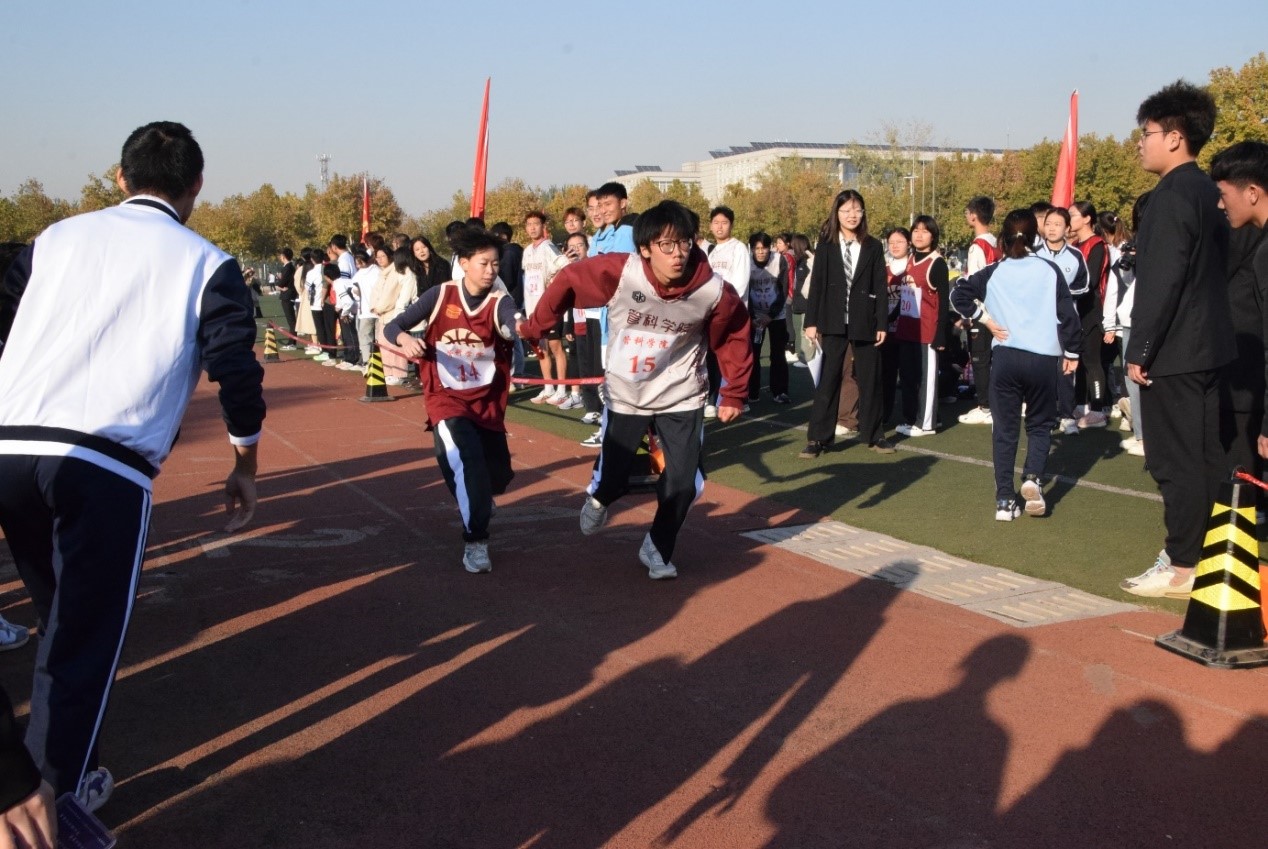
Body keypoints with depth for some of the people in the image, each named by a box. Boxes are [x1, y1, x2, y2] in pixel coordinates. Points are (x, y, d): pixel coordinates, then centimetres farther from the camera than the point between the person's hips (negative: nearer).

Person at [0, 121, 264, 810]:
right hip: (106, 469, -4)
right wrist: (245, 467, 11)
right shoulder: (207, 264, 7)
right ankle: (62, 790, 18)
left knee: (59, 614, 24)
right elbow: (237, 371, 0)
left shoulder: (57, 237, 17)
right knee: (89, 629, 9)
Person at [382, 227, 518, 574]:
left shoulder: (500, 301, -10)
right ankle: (475, 540, -11)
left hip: (487, 401, 2)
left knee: (498, 475, 8)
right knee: (467, 460, -25)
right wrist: (406, 340, -29)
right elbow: (393, 327, -5)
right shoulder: (441, 295, -7)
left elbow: (515, 325, -33)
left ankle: (474, 502, 47)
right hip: (446, 397, -2)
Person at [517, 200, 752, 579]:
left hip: (681, 397, 0)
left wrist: (734, 393, 0)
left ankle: (657, 549, 21)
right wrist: (535, 326, -1)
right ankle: (597, 499, 45)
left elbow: (734, 336, -4)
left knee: (683, 483, -8)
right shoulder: (619, 272, -24)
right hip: (625, 395, 0)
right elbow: (568, 280, -9)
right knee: (611, 480, 5)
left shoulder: (713, 290, -21)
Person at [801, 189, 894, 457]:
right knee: (828, 380, 1)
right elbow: (816, 284, 0)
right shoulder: (826, 244, 2)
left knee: (870, 380, 8)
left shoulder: (873, 246, 4)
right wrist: (812, 321, -5)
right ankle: (818, 438, 6)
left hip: (865, 322, 1)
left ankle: (873, 434, 19)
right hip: (834, 322, -1)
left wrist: (882, 323, -3)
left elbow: (880, 287, 3)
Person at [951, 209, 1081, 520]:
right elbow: (1067, 312, 0)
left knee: (1004, 429, 8)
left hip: (1005, 357, 1)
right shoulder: (1048, 270, 1)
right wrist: (1072, 352, 10)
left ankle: (1005, 499, 4)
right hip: (1043, 358, 0)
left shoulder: (993, 273, 4)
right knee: (1040, 424, 17)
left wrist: (985, 319, 5)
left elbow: (959, 294, -3)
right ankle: (1033, 476, -7)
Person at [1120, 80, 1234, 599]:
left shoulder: (1171, 197, -16)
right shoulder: (1207, 192, 13)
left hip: (1174, 351, -10)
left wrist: (1140, 350, -17)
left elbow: (1161, 283, -21)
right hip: (1207, 346, 10)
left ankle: (1182, 567, 2)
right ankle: (1208, 552, 23)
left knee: (1175, 460, -4)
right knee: (1206, 455, 14)